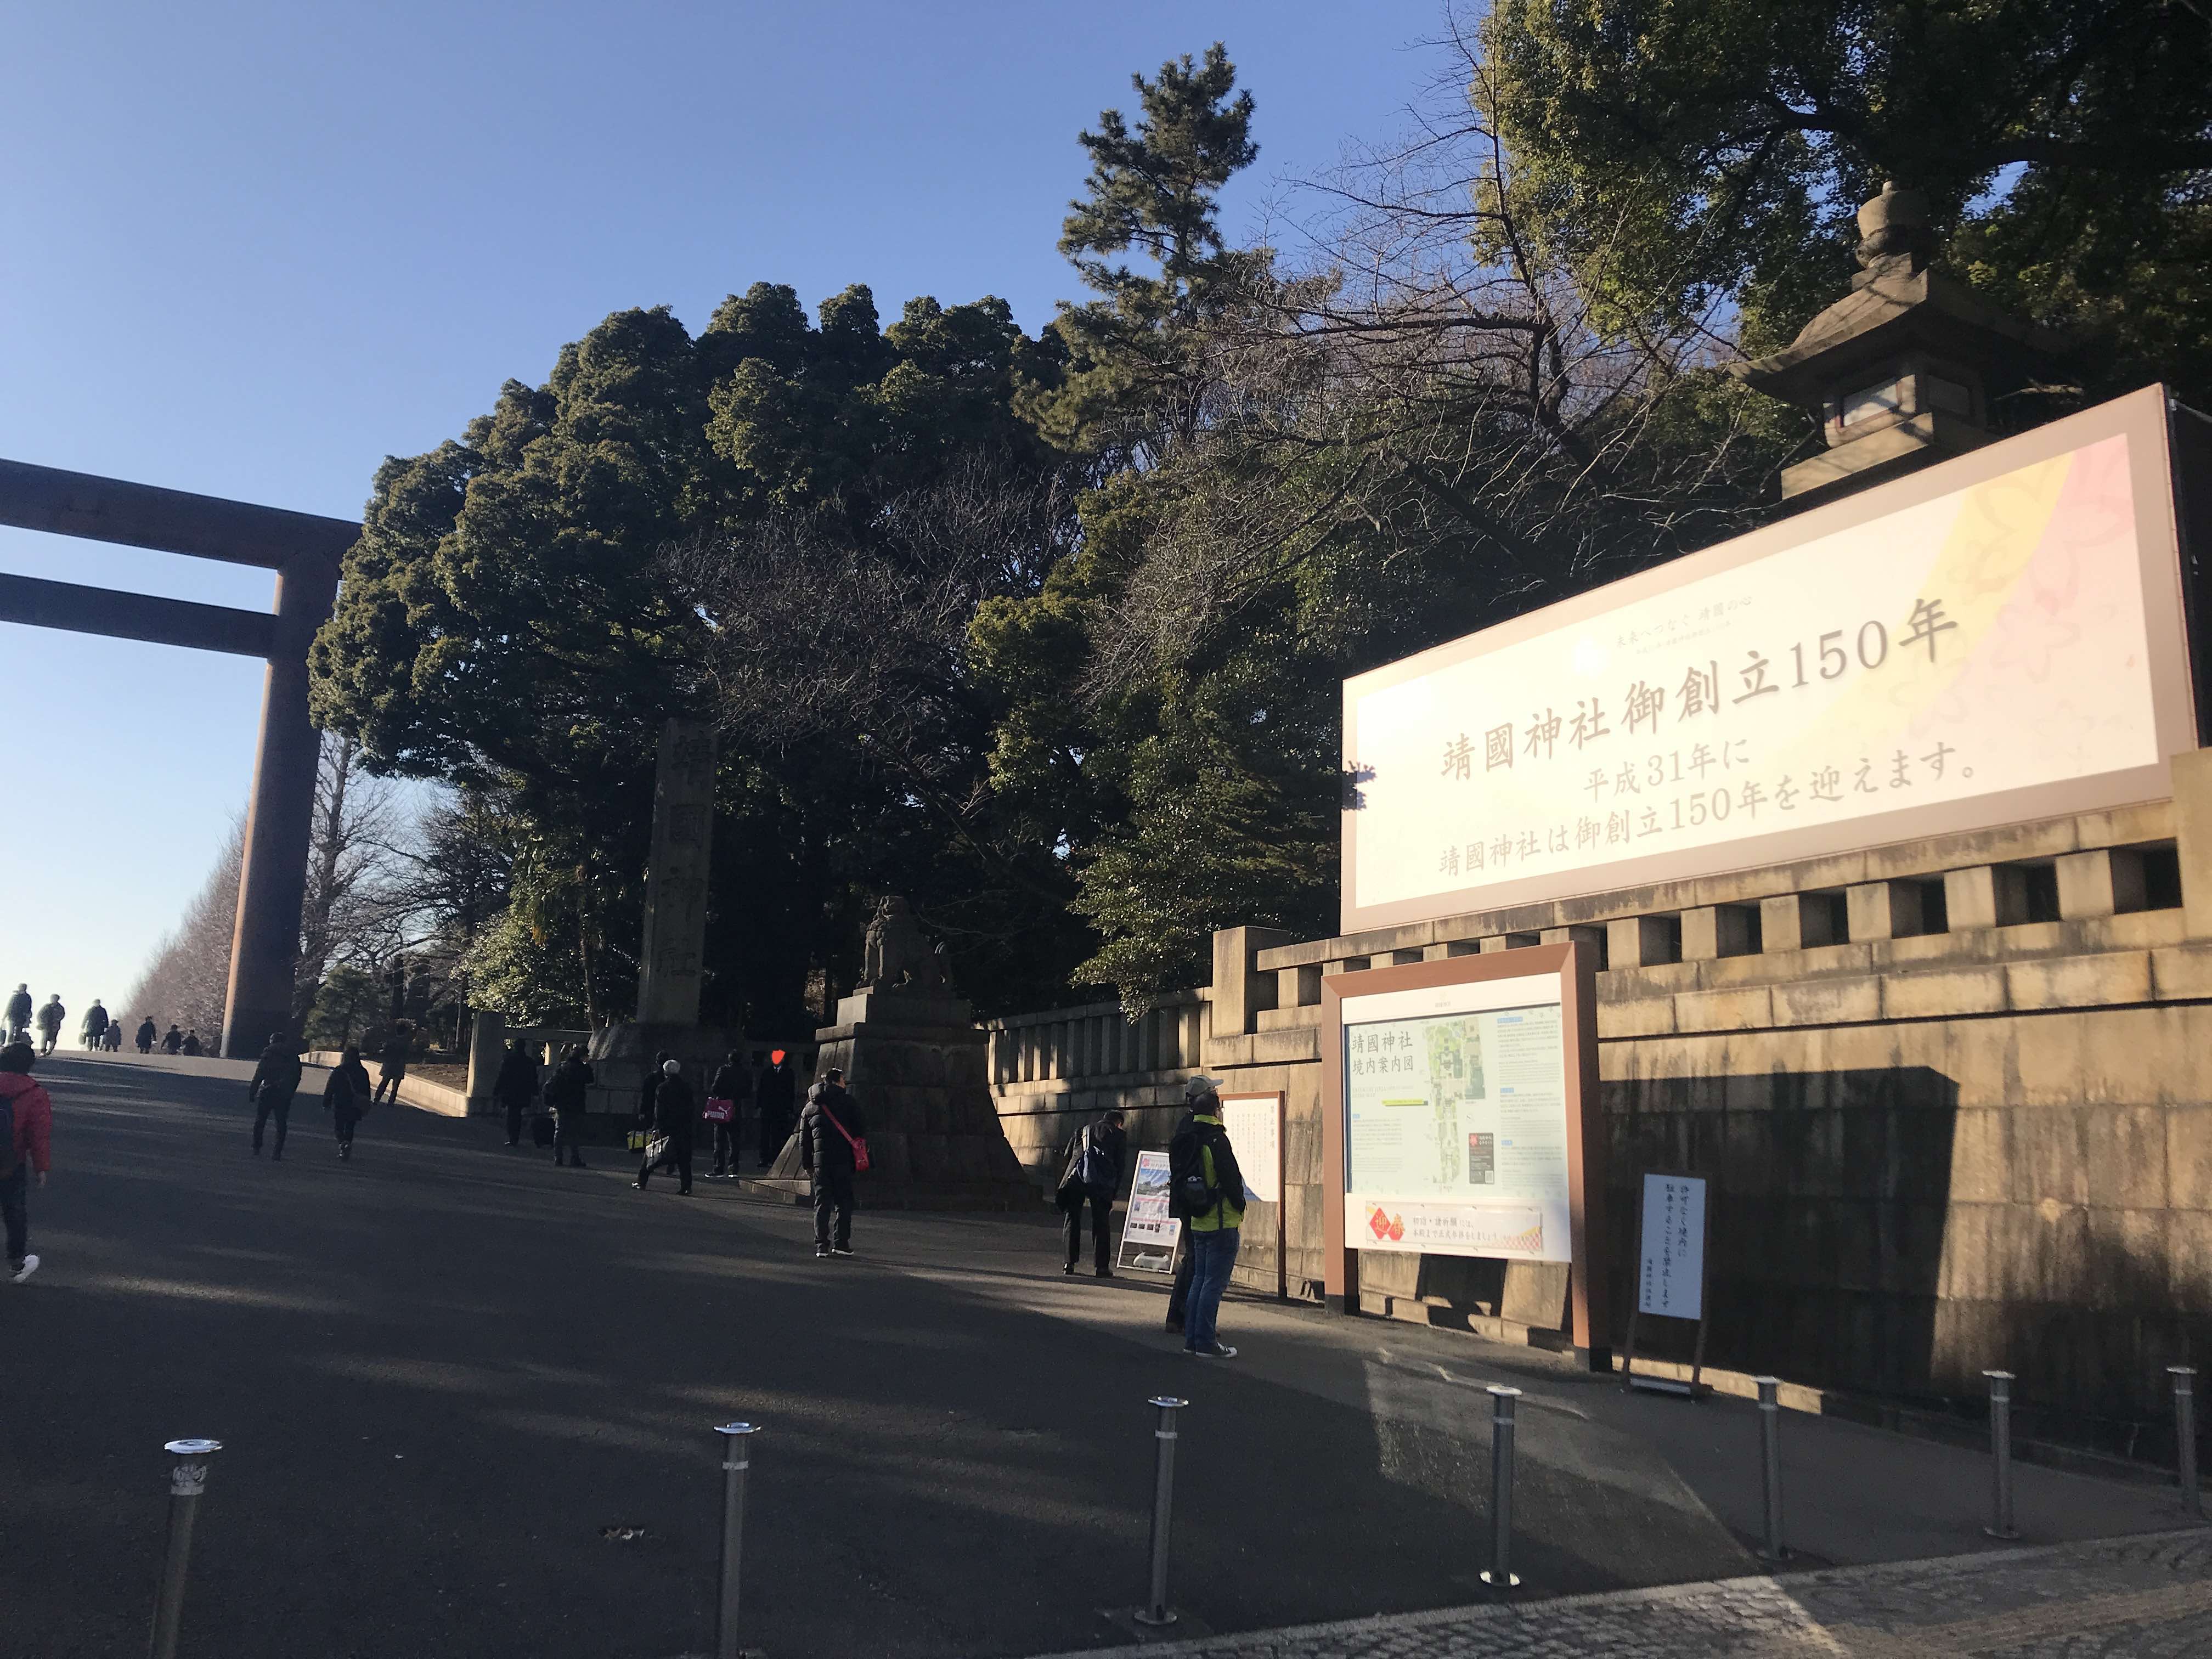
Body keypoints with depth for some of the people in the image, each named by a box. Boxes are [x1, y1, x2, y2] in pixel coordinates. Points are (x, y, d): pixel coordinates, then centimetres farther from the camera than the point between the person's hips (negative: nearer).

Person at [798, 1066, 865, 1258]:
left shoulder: (809, 1108, 13)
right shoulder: (846, 1101, 1)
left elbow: (804, 1140, 12)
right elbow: (861, 1128, -3)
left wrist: (806, 1164, 16)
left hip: (820, 1161, 3)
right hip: (843, 1158, -3)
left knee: (822, 1203, 7)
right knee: (843, 1201, 4)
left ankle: (822, 1245, 2)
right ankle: (841, 1243, 0)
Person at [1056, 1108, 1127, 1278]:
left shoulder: (1081, 1131, 28)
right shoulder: (1119, 1134, 19)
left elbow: (1066, 1161, 22)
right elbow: (1119, 1167, 12)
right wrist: (1112, 1196, 14)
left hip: (1075, 1177, 2)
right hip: (1101, 1182, -2)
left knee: (1071, 1219, 11)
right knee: (1101, 1222, 6)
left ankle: (1069, 1263, 8)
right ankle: (1101, 1266, 4)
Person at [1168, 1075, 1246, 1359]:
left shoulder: (1184, 1138, 9)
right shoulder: (1216, 1139, -16)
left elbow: (1178, 1177, 14)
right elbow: (1232, 1178, -17)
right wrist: (1239, 1208, -2)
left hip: (1197, 1222, 8)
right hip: (1221, 1223, -8)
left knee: (1200, 1279, 15)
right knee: (1214, 1283, -3)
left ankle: (1192, 1338, 19)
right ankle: (1206, 1343, -1)